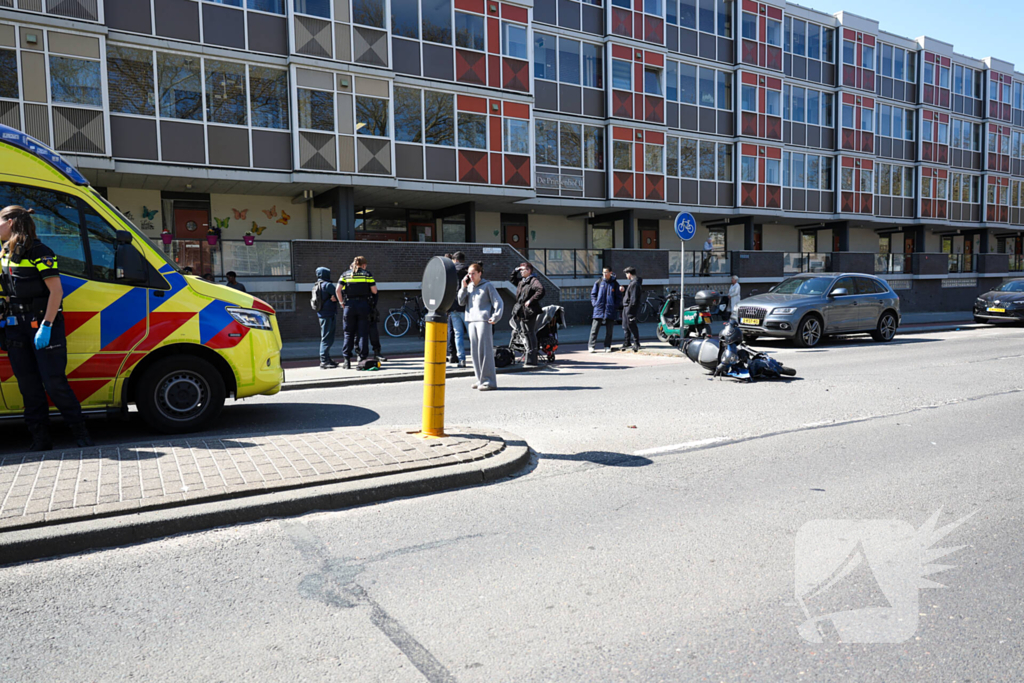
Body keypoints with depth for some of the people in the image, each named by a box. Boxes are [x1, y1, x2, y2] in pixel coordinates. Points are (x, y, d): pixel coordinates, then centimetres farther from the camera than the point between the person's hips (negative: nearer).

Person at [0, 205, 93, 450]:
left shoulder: (39, 252, -9)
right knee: (28, 385, 7)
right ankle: (40, 438, 14)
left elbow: (56, 291, -14)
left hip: (43, 323, -7)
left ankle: (80, 433, 4)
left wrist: (46, 325, -19)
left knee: (54, 382, -8)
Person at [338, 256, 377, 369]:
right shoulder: (367, 274, 4)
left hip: (349, 305, 2)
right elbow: (374, 291, -1)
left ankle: (347, 360, 6)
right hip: (363, 305, -1)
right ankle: (362, 358, 0)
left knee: (348, 333, 8)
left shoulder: (345, 274, 8)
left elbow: (338, 289, -3)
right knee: (363, 333, 3)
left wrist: (342, 302, 8)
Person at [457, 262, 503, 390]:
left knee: (485, 351, -9)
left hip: (484, 321, -6)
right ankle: (480, 379, 14)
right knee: (474, 351, 6)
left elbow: (498, 302, -3)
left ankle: (489, 381, -6)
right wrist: (463, 287, 0)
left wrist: (495, 318, -13)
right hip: (471, 321, 6)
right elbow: (461, 302, 9)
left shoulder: (488, 285, 0)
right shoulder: (469, 286, 17)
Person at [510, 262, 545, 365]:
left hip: (530, 311, -9)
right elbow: (512, 280, 36)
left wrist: (531, 300, -22)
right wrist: (515, 271, 20)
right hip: (522, 312, 9)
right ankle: (529, 357, 18)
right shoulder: (521, 281, 18)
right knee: (526, 334, 11)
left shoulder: (534, 280, -9)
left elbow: (541, 290, -25)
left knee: (531, 333, -7)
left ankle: (532, 359, -6)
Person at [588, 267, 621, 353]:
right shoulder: (598, 283, 5)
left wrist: (616, 306, -3)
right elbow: (593, 294, 11)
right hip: (599, 309, 0)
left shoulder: (615, 283, 4)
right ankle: (591, 346, -1)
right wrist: (595, 303, -2)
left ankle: (607, 347, 14)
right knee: (595, 328, -4)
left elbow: (618, 296, 8)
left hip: (610, 310, 0)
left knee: (609, 330, 6)